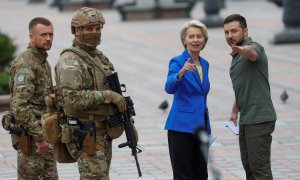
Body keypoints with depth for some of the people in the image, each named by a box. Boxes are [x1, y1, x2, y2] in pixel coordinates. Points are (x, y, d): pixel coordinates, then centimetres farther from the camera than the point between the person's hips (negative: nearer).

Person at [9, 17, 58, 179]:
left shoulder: (43, 62, 14)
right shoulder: (25, 64, -16)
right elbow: (20, 105, -25)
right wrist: (38, 136, -24)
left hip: (43, 134, 9)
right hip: (31, 136, -9)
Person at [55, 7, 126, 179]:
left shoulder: (101, 57, 15)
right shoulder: (70, 61, -14)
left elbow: (114, 92, 24)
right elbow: (72, 99, -25)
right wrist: (108, 96, -22)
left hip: (103, 134, 9)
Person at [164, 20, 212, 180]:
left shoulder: (204, 64, 12)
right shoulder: (177, 62, -9)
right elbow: (169, 88, -27)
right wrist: (181, 73, -45)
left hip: (201, 127, 7)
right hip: (182, 126, -7)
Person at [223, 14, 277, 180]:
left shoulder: (254, 46, -12)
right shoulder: (237, 56, 16)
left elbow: (251, 53, -39)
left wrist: (241, 50, -61)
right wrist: (235, 111, 21)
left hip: (259, 118, -9)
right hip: (246, 118, 9)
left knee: (260, 166, -9)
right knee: (248, 164, 12)